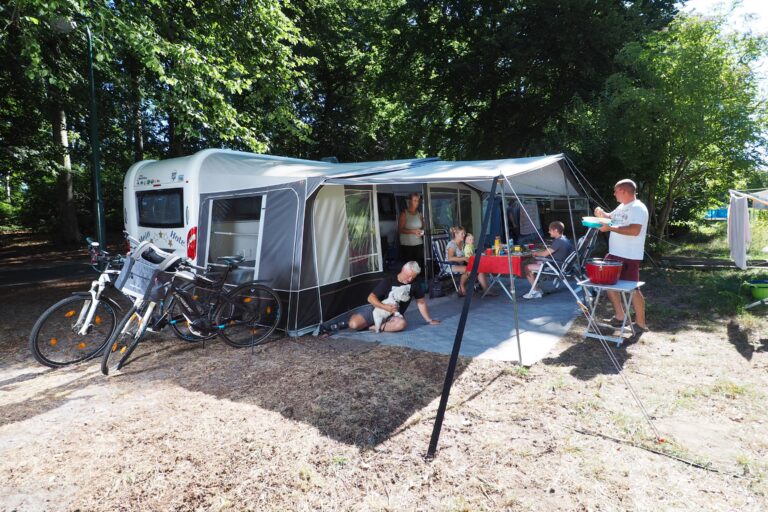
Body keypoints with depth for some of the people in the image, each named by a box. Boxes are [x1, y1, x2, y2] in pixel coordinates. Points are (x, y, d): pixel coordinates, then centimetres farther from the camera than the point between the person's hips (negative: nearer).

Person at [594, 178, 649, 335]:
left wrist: (610, 228, -26)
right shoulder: (622, 207, 13)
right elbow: (610, 217, 28)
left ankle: (641, 323, 11)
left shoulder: (638, 208, -16)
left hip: (630, 257, -10)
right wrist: (602, 213, 5)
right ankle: (619, 316, 26)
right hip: (614, 254, 10)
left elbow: (634, 230, -29)